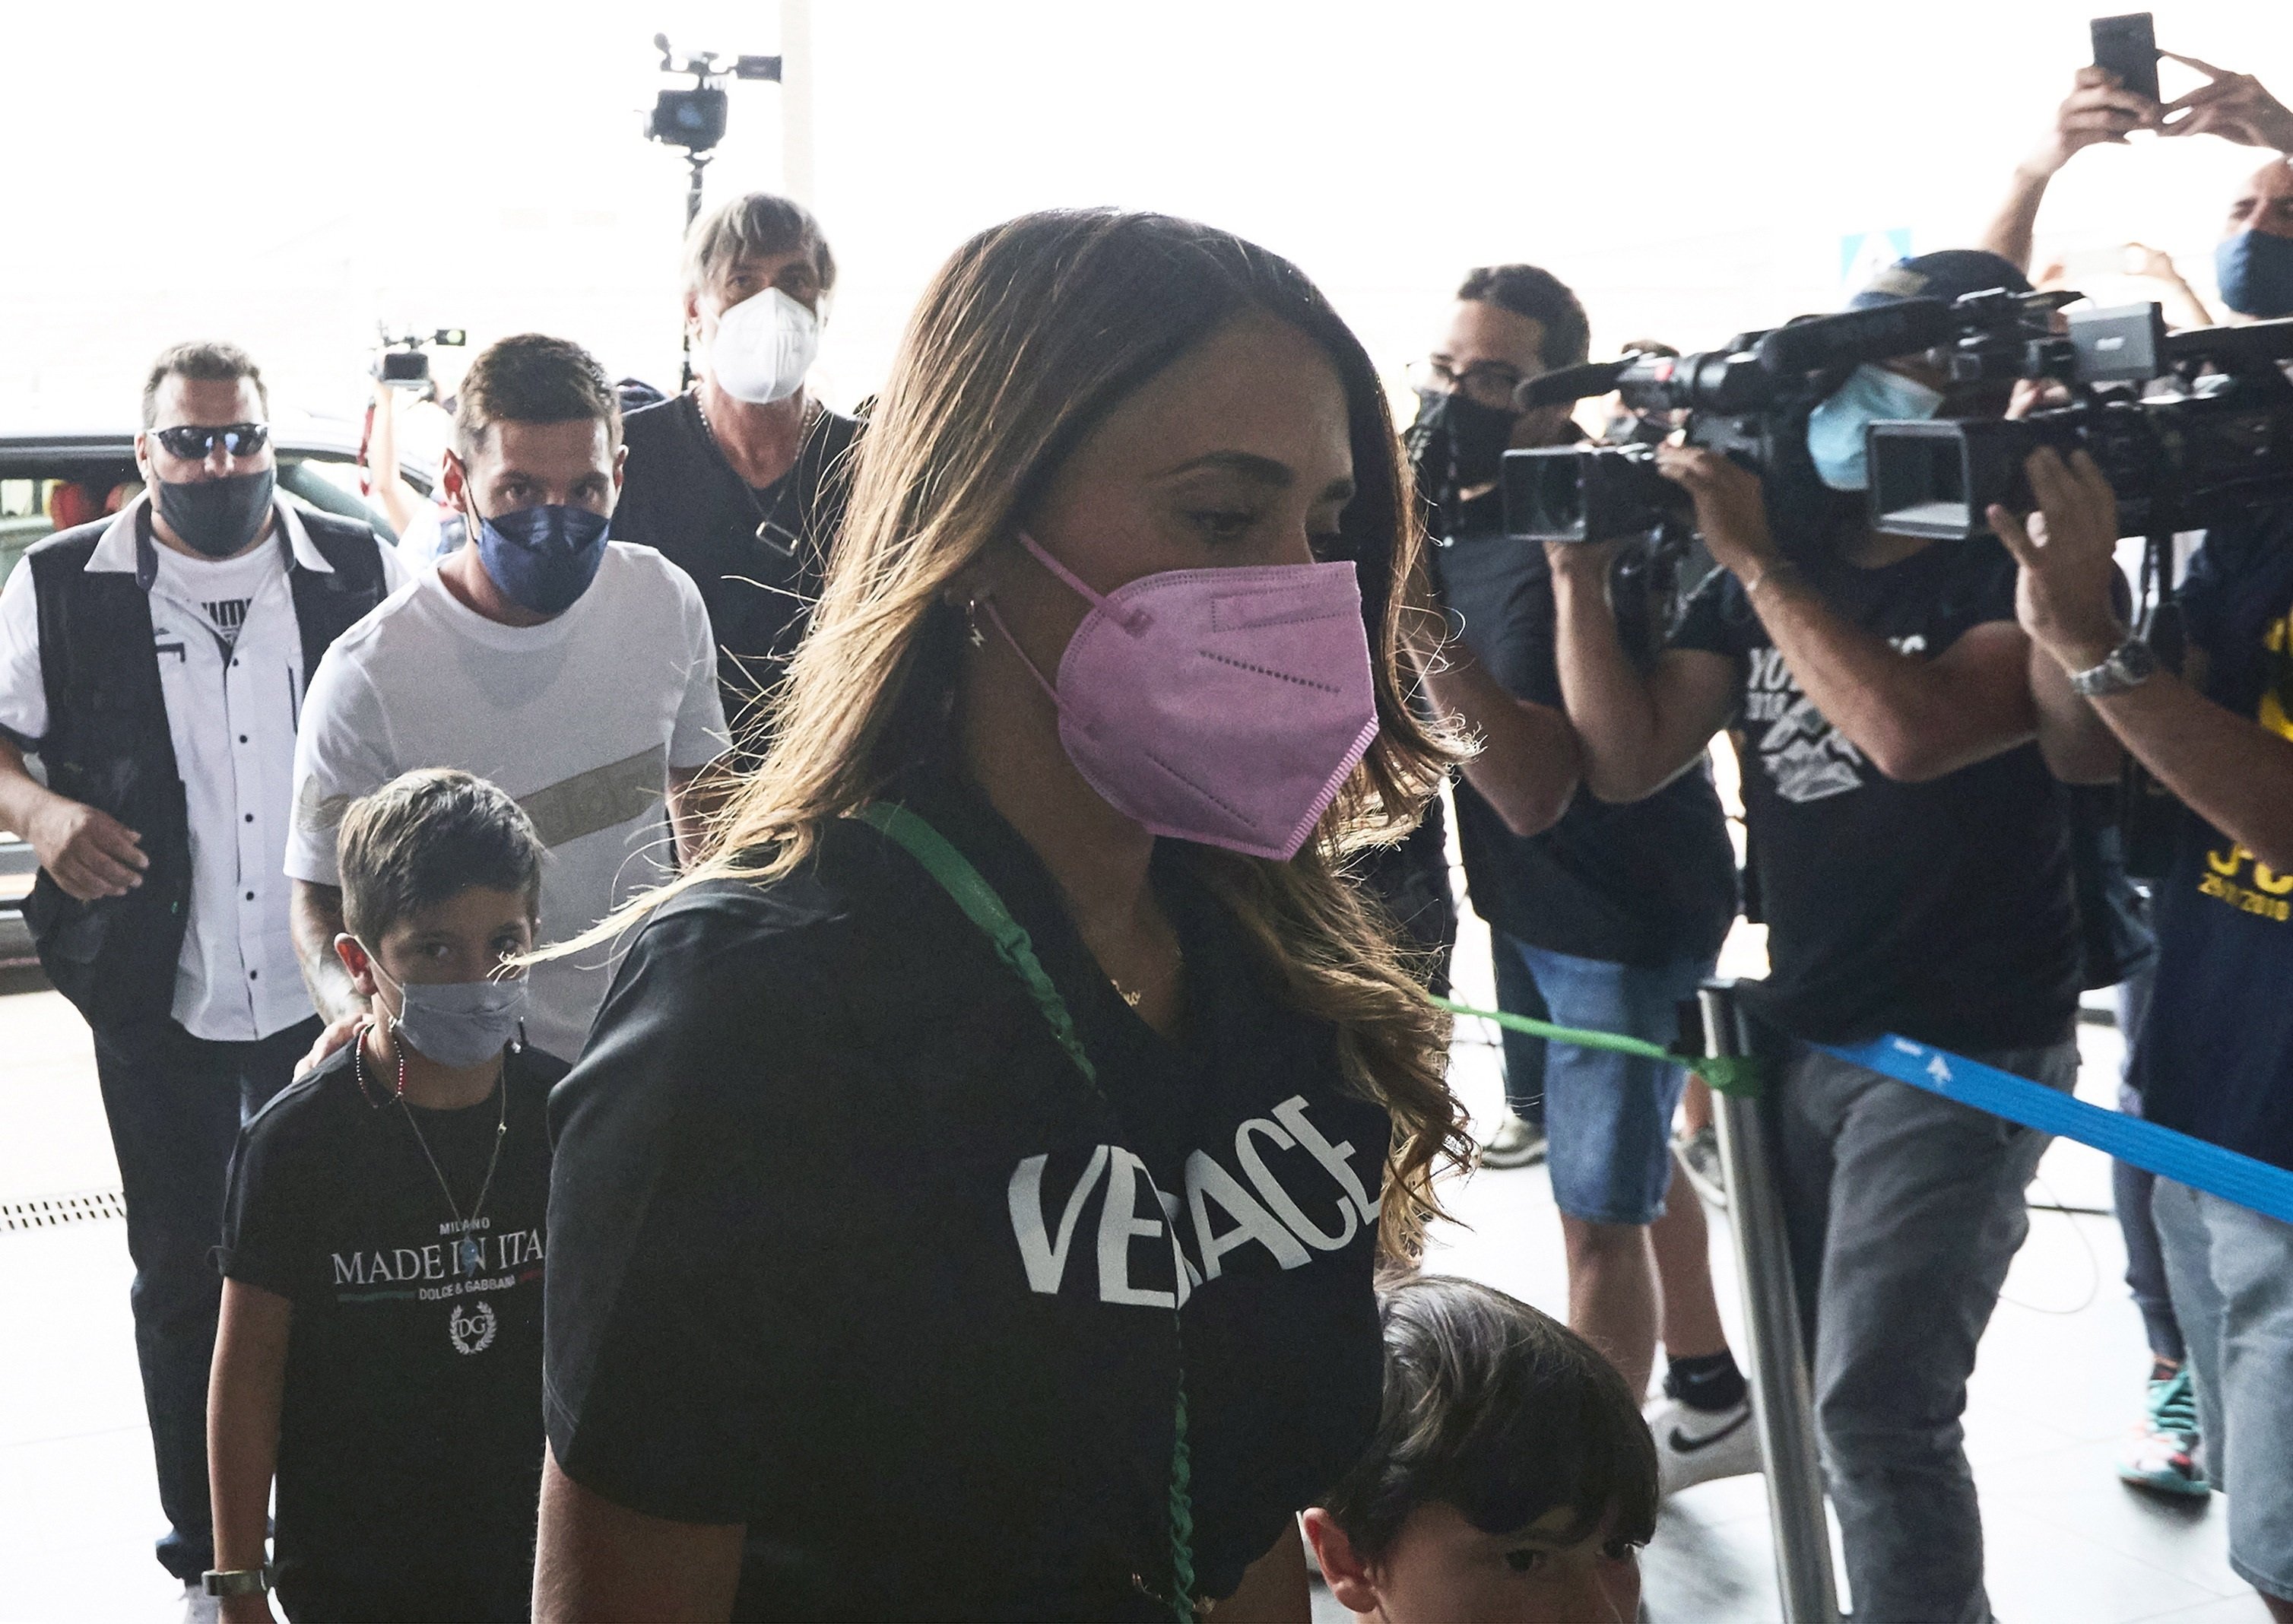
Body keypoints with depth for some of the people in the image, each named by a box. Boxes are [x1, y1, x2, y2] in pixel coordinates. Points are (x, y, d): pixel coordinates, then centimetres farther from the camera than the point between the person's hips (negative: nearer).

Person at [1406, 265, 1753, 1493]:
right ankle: (1709, 1403, 39)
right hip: (1534, 907, 10)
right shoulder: (1448, 514, 0)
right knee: (1625, 1161, 22)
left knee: (1599, 1209, -3)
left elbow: (1535, 792, -34)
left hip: (1626, 919, -9)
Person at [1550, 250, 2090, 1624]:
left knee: (1875, 1410, -12)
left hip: (1962, 1051, -6)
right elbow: (1627, 760, 2)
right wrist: (1583, 572, -10)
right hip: (1798, 1029, 7)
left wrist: (1756, 559, -25)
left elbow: (1909, 730, -31)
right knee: (1805, 1385, 15)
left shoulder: (2012, 569, -12)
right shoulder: (1774, 567, 6)